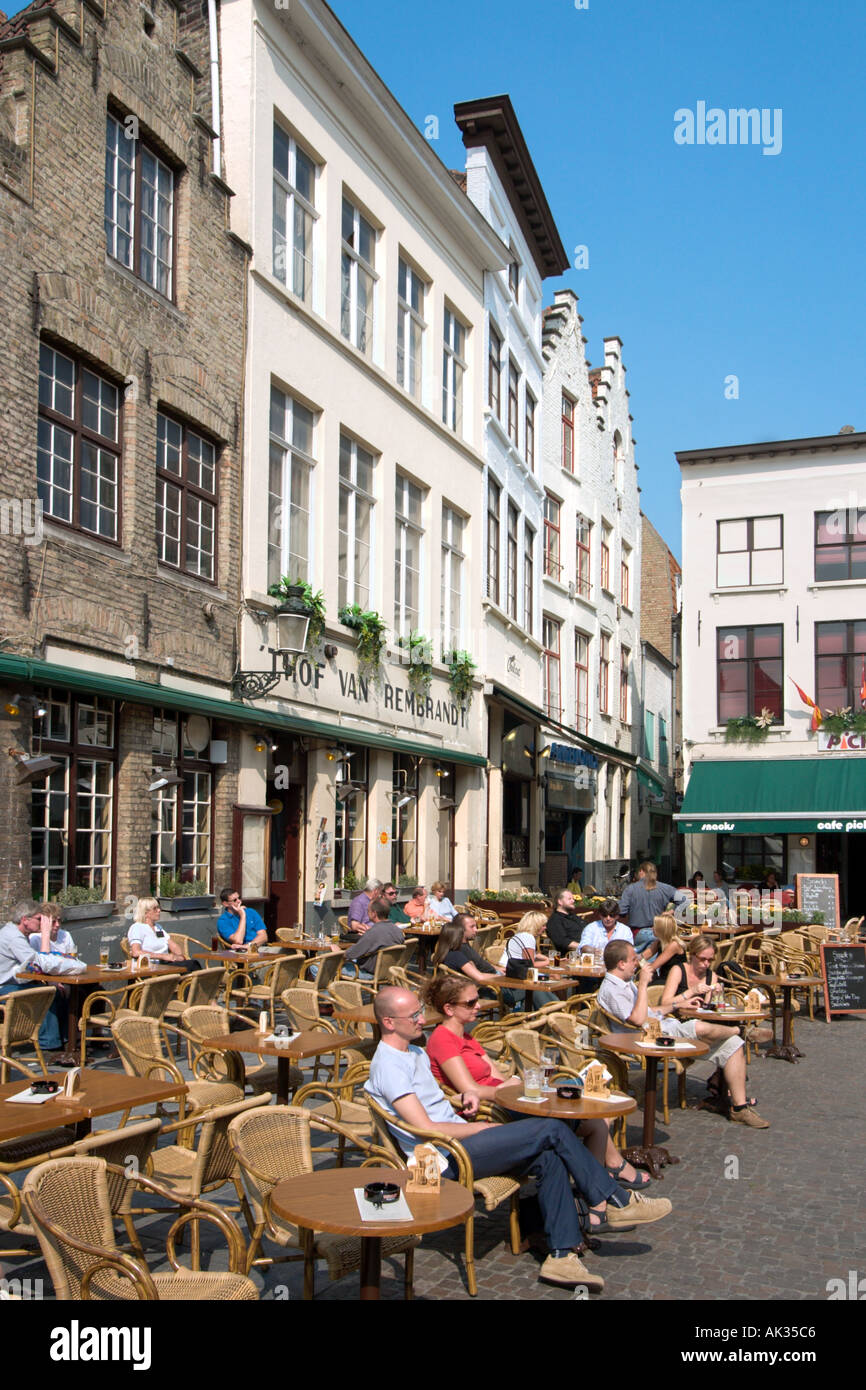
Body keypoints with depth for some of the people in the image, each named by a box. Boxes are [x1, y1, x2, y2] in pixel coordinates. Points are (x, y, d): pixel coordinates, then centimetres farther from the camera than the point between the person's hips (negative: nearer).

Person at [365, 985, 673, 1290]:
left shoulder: (415, 1052, 15)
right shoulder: (389, 1065, -16)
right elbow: (427, 1129, -20)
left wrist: (464, 1098, 6)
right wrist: (485, 1127, -12)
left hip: (457, 1140, 10)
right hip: (446, 1159, -10)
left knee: (549, 1158, -8)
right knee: (554, 1131, -12)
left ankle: (561, 1255, -7)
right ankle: (614, 1202, 3)